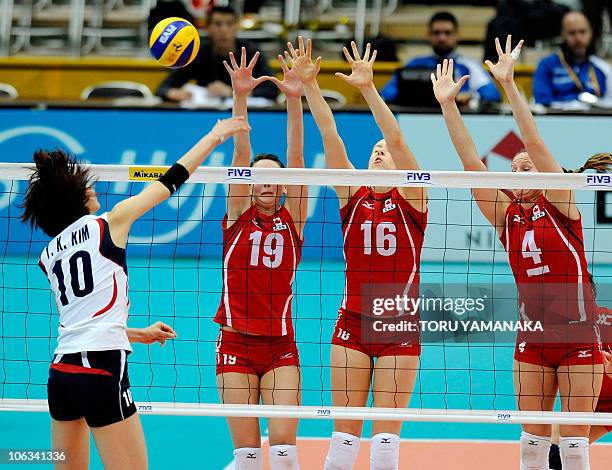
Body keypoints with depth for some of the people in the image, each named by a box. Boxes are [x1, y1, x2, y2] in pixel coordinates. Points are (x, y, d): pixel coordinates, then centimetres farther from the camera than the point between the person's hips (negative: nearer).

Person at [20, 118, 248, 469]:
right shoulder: (108, 224, -1)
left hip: (61, 372, 7)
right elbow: (170, 182, 7)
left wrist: (140, 334, 37)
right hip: (102, 372, -7)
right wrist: (213, 138, 20)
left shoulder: (49, 255, 15)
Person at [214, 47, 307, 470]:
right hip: (236, 343, 0)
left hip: (280, 346, 0)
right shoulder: (239, 216, 5)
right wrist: (240, 97, -17)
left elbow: (296, 158, -7)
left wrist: (295, 100, -18)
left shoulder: (292, 220, 5)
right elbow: (241, 152, -7)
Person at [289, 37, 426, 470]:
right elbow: (330, 137, -3)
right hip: (352, 323, 3)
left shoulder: (411, 198, 0)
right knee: (344, 433, 2)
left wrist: (368, 88, -25)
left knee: (386, 435, -1)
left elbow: (397, 140, -15)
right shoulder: (353, 196, 7)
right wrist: (309, 85, -13)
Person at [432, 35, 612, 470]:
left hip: (577, 335, -5)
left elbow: (535, 143, -14)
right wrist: (448, 104, -7)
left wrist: (508, 84, -21)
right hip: (532, 338, 5)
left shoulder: (560, 206, -4)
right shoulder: (507, 217, 7)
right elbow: (472, 163, 0)